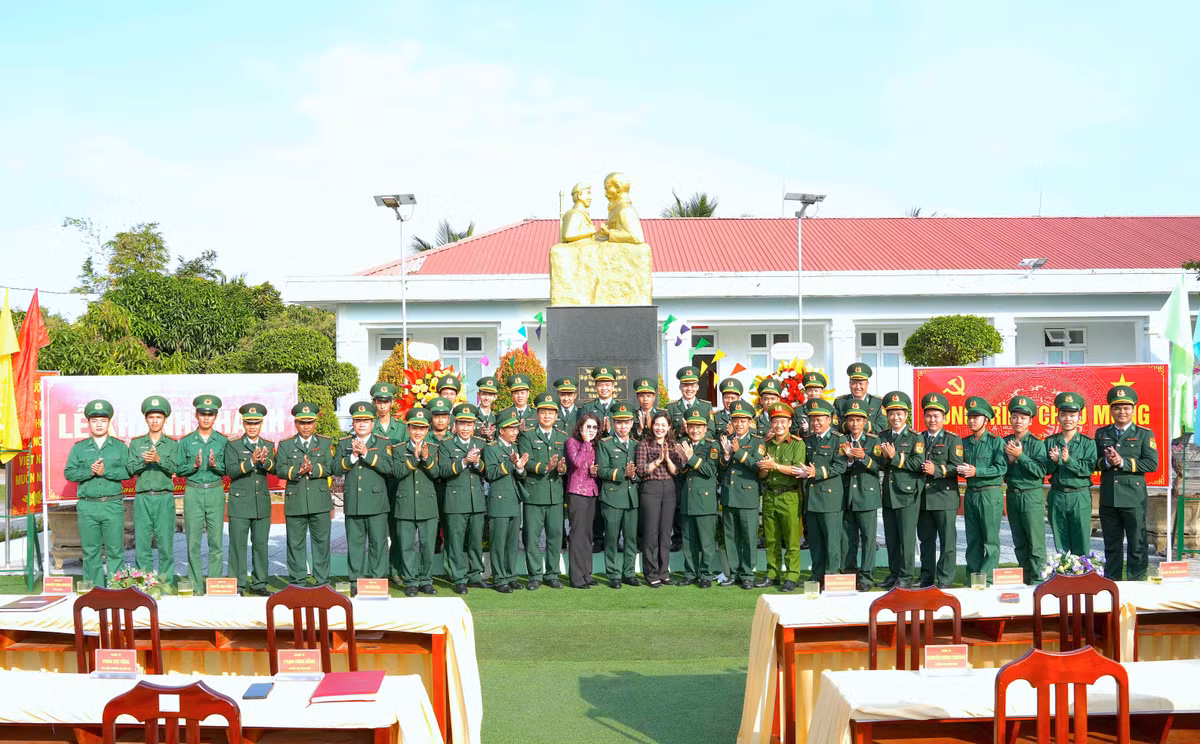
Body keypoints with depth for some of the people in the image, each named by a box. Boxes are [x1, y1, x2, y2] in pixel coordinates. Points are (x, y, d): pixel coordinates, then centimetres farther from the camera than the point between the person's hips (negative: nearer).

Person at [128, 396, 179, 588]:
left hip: (165, 498, -1)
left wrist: (158, 459, -21)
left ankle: (166, 582, 5)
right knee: (142, 541, 1)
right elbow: (131, 469, 3)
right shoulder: (136, 443, 12)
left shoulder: (172, 444, 9)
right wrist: (143, 461, -15)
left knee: (165, 541, -2)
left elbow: (173, 468, -5)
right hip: (142, 498, 1)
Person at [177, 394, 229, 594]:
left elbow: (228, 469, 7)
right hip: (193, 492, 0)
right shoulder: (186, 441, 6)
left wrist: (216, 465, -12)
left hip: (215, 492, 0)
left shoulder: (223, 441, 7)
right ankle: (196, 587, 7)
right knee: (193, 542, 0)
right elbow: (179, 470, 6)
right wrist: (195, 466, -12)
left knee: (216, 541, 0)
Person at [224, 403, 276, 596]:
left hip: (262, 503, 3)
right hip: (240, 502, -3)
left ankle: (259, 584, 14)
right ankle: (237, 585, 5)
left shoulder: (269, 445, 11)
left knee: (261, 544, 6)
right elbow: (230, 470, -11)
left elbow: (274, 469, -2)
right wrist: (251, 461, -25)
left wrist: (265, 461, -23)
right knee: (238, 544, -2)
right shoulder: (233, 445, 1)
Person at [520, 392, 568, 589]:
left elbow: (566, 463, 10)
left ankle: (552, 574, 16)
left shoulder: (562, 437, 14)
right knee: (532, 536, -1)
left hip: (556, 493, 3)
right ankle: (535, 576, 8)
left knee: (555, 535, 6)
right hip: (534, 493, -3)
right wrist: (545, 467, -25)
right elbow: (527, 462, -10)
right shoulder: (527, 436, 2)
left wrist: (562, 468, -13)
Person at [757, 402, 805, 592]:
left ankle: (791, 577, -1)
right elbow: (761, 474, 10)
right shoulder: (766, 445, 13)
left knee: (791, 539, -5)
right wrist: (765, 467, -11)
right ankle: (773, 574, 18)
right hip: (769, 496, 5)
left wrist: (775, 465, -17)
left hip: (789, 496, -5)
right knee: (771, 539, 9)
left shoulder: (797, 444, -2)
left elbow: (798, 470, -14)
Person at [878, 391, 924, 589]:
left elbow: (918, 464, -13)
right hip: (888, 494, 5)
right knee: (890, 537, 10)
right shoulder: (882, 437, 12)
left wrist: (895, 457, -17)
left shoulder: (915, 438, -2)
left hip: (908, 494, -5)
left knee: (907, 537, -3)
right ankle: (894, 573, 20)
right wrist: (884, 457, -9)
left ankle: (907, 577, 4)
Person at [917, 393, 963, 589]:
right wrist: (920, 468, -3)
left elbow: (956, 467, -8)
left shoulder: (953, 440, 2)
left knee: (947, 540, -2)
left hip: (945, 498, -4)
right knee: (926, 540, 11)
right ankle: (926, 578, 19)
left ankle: (944, 580, 4)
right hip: (923, 497, 4)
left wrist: (937, 470, -19)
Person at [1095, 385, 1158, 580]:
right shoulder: (1101, 433, 11)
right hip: (1108, 498, 3)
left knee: (1137, 545, 2)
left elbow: (1152, 464, -8)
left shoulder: (1144, 434, 2)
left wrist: (1123, 462, -16)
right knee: (1111, 545, 12)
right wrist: (1106, 462, -13)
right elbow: (1093, 462, 8)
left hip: (1134, 498, -3)